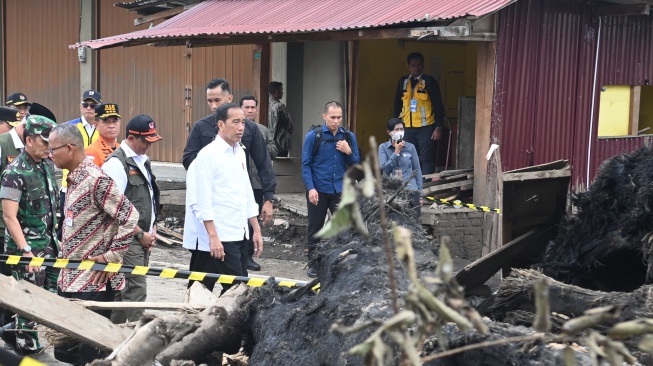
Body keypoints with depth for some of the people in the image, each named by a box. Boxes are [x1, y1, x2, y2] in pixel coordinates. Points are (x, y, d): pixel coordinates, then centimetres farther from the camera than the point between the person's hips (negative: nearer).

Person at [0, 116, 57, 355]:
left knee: (52, 293, 11)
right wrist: (26, 251, -22)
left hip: (48, 243, 7)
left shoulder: (47, 165, 5)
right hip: (26, 245, -7)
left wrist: (55, 236, 14)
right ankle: (27, 345, 18)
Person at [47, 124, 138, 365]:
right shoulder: (74, 179, 13)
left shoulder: (96, 180, -17)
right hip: (72, 280, 9)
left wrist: (111, 257, -18)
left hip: (94, 281, -9)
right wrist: (66, 257, 14)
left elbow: (130, 217, -21)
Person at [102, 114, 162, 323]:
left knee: (123, 289, 14)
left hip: (144, 238, 9)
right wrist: (140, 234, -13)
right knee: (136, 290, -11)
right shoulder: (116, 163, -13)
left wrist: (152, 229, 9)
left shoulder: (143, 161, 15)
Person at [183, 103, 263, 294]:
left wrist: (256, 230, 15)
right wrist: (213, 236, -21)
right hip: (220, 237, -8)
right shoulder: (208, 155, -12)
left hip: (239, 235, 8)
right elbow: (203, 202, -16)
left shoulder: (240, 153, 12)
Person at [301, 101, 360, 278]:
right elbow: (306, 164, -5)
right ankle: (313, 263, 20)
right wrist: (311, 188, -14)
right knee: (315, 228, 8)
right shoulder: (313, 136, -6)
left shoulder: (349, 136, 2)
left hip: (341, 190, 2)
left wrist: (348, 152, -13)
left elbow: (356, 164, 7)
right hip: (318, 190, -2)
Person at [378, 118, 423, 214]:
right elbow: (384, 168, -8)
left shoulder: (410, 147, 5)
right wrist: (396, 152, -12)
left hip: (410, 188, 1)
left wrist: (419, 193, 6)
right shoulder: (383, 147, 3)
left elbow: (417, 170, 9)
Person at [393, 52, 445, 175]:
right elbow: (397, 105, 18)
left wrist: (438, 127, -9)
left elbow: (438, 105, -3)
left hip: (425, 128, -4)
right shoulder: (403, 82, 11)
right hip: (408, 128, 4)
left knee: (426, 160, -5)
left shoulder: (430, 82, -1)